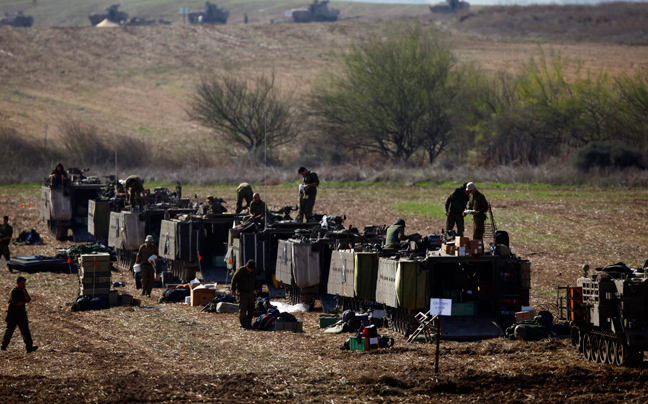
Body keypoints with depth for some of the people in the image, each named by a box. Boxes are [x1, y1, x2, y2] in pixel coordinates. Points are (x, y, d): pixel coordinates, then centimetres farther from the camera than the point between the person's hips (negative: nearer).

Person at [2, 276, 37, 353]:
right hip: (13, 314, -5)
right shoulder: (14, 292, -12)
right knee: (9, 330, 5)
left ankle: (29, 347, -17)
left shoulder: (24, 291, 7)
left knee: (25, 330, -8)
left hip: (22, 313, 5)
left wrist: (24, 291, -13)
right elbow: (16, 303, -20)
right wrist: (24, 302, -6)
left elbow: (28, 300, -6)